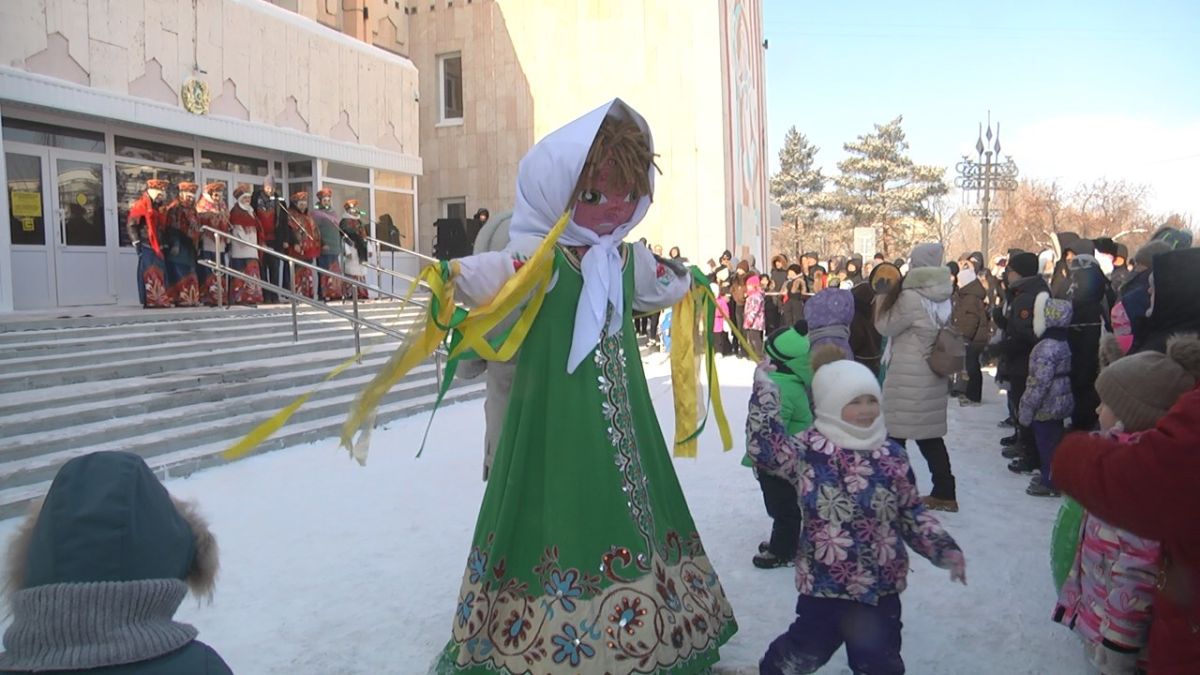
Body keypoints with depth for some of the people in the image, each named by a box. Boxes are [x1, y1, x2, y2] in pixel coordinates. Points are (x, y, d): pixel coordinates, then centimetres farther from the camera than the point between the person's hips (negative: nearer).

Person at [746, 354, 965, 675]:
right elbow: (765, 447, -28)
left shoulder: (892, 454, 1)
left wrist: (944, 549, -2)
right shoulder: (809, 451, -11)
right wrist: (764, 390, -28)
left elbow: (912, 513, 9)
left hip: (882, 585, 4)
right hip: (825, 583, -3)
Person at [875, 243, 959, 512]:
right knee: (930, 435, 15)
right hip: (933, 377, 8)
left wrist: (882, 298, 4)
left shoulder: (910, 298, -18)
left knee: (894, 435, 2)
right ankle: (944, 493, 20)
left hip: (907, 378, -8)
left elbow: (885, 327, -8)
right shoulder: (942, 297, 5)